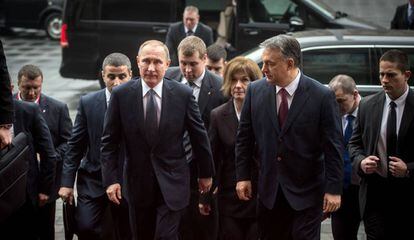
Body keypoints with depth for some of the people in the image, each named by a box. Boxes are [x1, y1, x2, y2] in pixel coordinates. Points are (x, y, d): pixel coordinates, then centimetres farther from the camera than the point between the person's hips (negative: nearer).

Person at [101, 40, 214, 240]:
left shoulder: (183, 94, -7)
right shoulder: (121, 95, -6)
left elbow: (199, 136, 3)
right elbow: (109, 141, -2)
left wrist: (206, 173, 11)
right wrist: (111, 179, -7)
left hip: (172, 182, -1)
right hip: (137, 183, 2)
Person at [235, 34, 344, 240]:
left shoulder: (322, 96, -11)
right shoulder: (255, 90, 0)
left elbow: (333, 148, -9)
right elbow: (244, 138, 9)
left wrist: (333, 189, -10)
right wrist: (243, 176, 6)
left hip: (306, 192, -3)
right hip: (269, 191, 4)